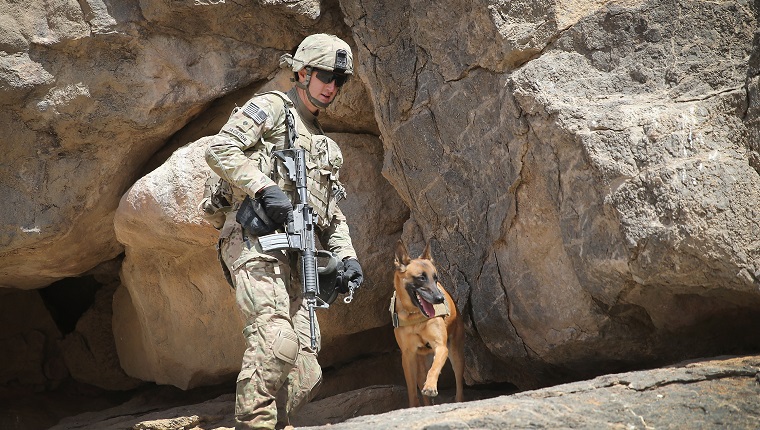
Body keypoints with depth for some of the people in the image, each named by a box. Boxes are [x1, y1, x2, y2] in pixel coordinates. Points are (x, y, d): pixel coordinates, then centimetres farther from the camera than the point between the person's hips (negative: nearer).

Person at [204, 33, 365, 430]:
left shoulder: (322, 142, 30)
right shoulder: (271, 107, 6)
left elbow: (331, 212, 32)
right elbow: (219, 149, -9)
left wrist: (346, 255, 16)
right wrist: (263, 187, -19)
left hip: (292, 259, 8)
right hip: (257, 243, -8)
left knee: (304, 375, 1)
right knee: (275, 338, -28)